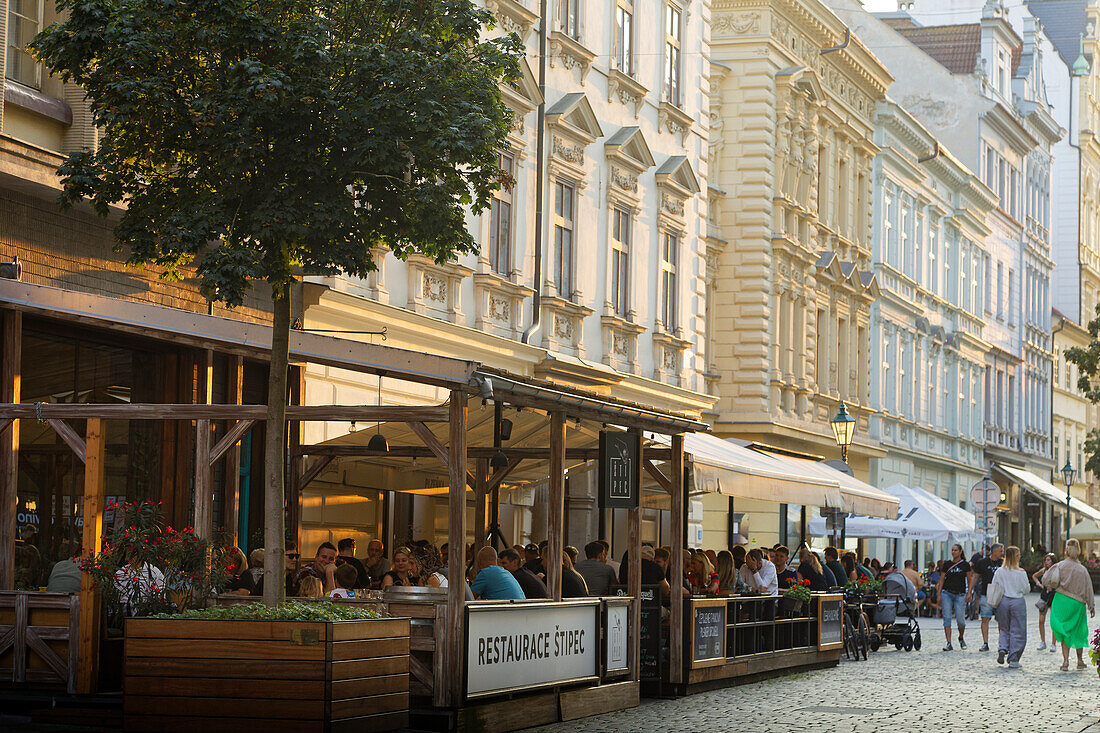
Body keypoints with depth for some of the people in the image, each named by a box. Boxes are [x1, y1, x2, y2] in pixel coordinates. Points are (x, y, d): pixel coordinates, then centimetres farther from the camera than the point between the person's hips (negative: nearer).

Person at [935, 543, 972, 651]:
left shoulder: (965, 565, 3)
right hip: (947, 593, 1)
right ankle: (948, 643, -7)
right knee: (947, 618, -7)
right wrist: (938, 594, 1)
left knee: (960, 620, -5)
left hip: (960, 595, -1)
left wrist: (969, 593, -3)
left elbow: (969, 581, 7)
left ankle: (961, 638, 25)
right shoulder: (947, 564, 7)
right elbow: (942, 580, 8)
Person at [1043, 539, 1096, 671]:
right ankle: (1080, 661, 22)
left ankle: (1065, 660, -8)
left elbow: (1049, 581, -14)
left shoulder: (1059, 566, -7)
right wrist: (1091, 607, 11)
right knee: (1078, 631, 16)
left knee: (1065, 632, 4)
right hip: (1078, 603, 1)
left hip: (1062, 600, -1)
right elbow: (1088, 589, 4)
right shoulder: (1082, 569, -1)